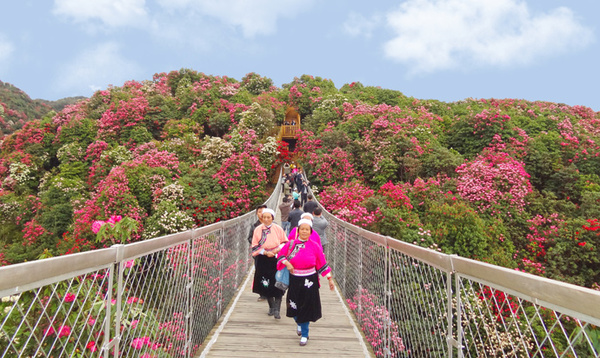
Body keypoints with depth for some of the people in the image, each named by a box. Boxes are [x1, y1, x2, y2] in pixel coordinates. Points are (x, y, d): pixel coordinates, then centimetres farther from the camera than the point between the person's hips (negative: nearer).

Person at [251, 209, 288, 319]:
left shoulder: (278, 229, 0)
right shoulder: (257, 230, 2)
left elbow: (285, 242, 7)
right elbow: (255, 247, 3)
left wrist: (278, 249, -11)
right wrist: (265, 252, -11)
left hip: (277, 259, -1)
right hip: (263, 260, 1)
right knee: (266, 285, 7)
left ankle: (277, 310, 1)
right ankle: (271, 307, 27)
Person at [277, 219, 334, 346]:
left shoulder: (315, 246, -5)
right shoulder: (290, 244, -2)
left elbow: (322, 263, 0)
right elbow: (280, 256, 9)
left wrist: (330, 279, 0)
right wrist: (287, 263, -11)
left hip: (309, 281, -1)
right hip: (294, 280, 2)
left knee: (306, 307, 2)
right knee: (294, 306, 9)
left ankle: (304, 335, 22)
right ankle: (299, 324, 44)